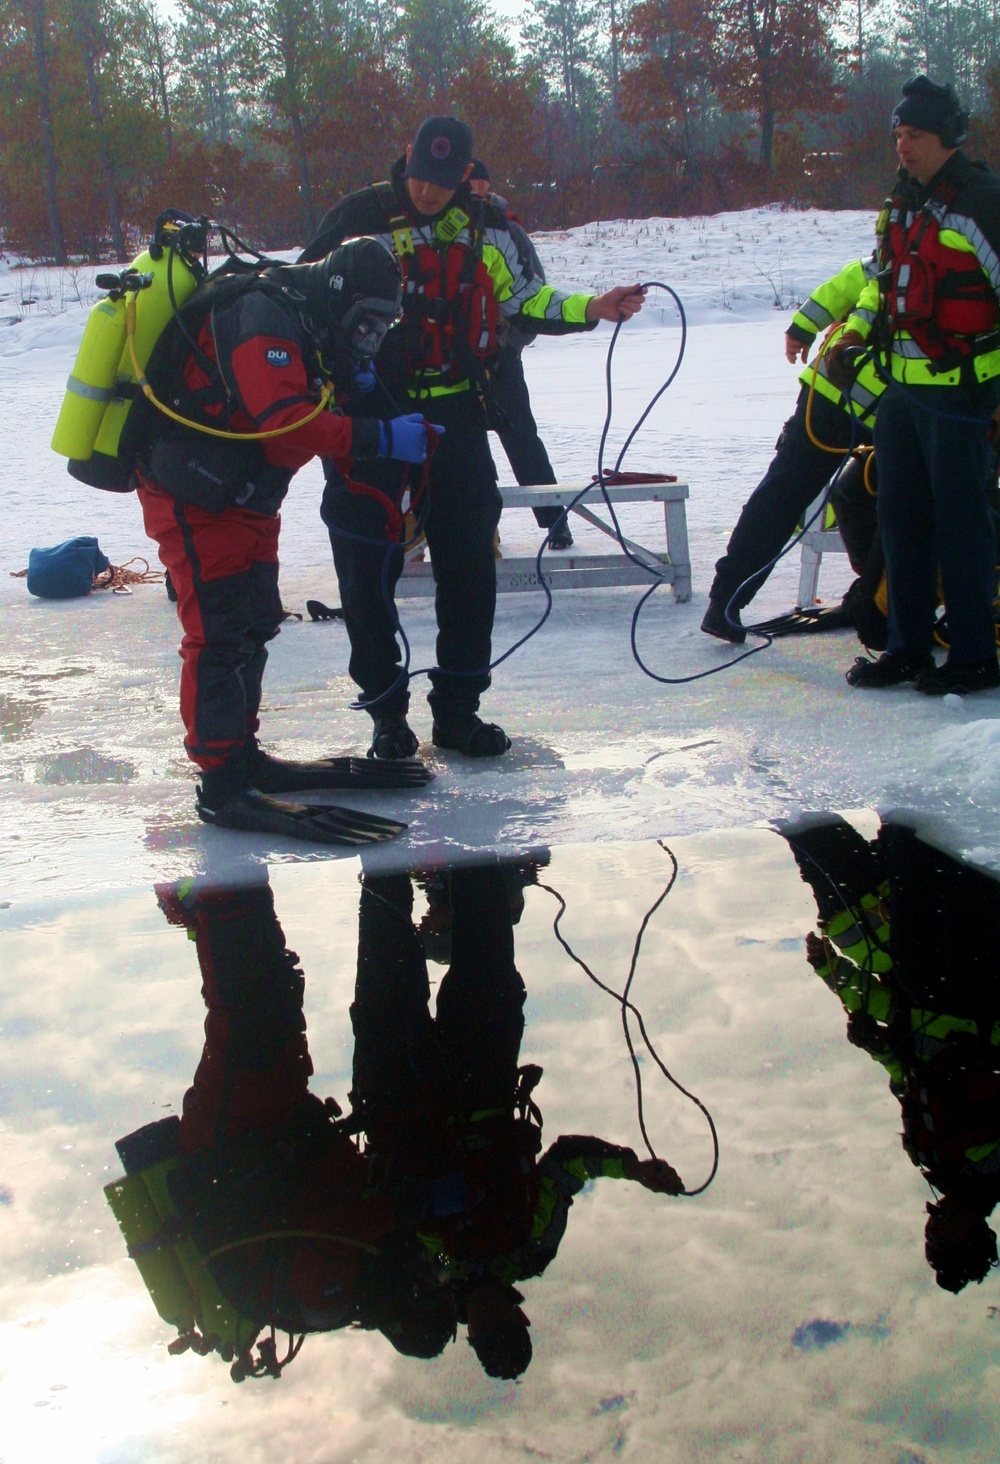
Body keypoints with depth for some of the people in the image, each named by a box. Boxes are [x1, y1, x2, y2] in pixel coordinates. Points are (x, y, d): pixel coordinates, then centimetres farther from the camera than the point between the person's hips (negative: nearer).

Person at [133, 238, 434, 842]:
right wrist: (382, 437, -29)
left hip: (245, 499, 11)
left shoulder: (301, 328, 13)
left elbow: (319, 428, 15)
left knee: (255, 624, 17)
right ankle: (222, 786, -5)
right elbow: (286, 420, -31)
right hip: (193, 500, -11)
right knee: (221, 634, -10)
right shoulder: (262, 317, -19)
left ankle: (242, 753, 30)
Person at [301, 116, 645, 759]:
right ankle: (387, 711, 14)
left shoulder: (487, 227, 6)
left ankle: (458, 708, 18)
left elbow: (523, 299, 15)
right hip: (371, 415, -3)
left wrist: (591, 309, 2)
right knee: (368, 566, -1)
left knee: (470, 561, 5)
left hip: (454, 416, 3)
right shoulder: (362, 217, -5)